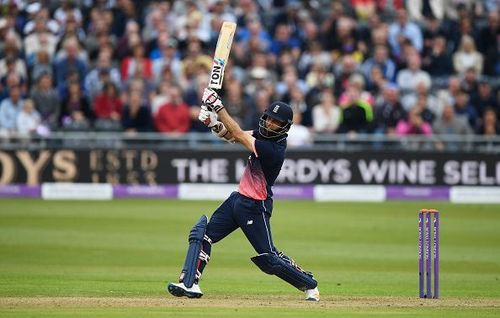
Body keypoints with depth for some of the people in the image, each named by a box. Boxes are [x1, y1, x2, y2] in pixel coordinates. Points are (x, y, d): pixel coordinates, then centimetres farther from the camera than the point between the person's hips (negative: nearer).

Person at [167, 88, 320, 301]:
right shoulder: (263, 134, 2)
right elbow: (231, 136, 2)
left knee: (268, 258, -4)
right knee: (202, 233, 0)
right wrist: (213, 122, -18)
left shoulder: (273, 149, -25)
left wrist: (218, 107, -25)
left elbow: (238, 135, -27)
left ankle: (310, 285, 14)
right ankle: (190, 284, -3)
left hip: (255, 207, -9)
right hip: (239, 198, 9)